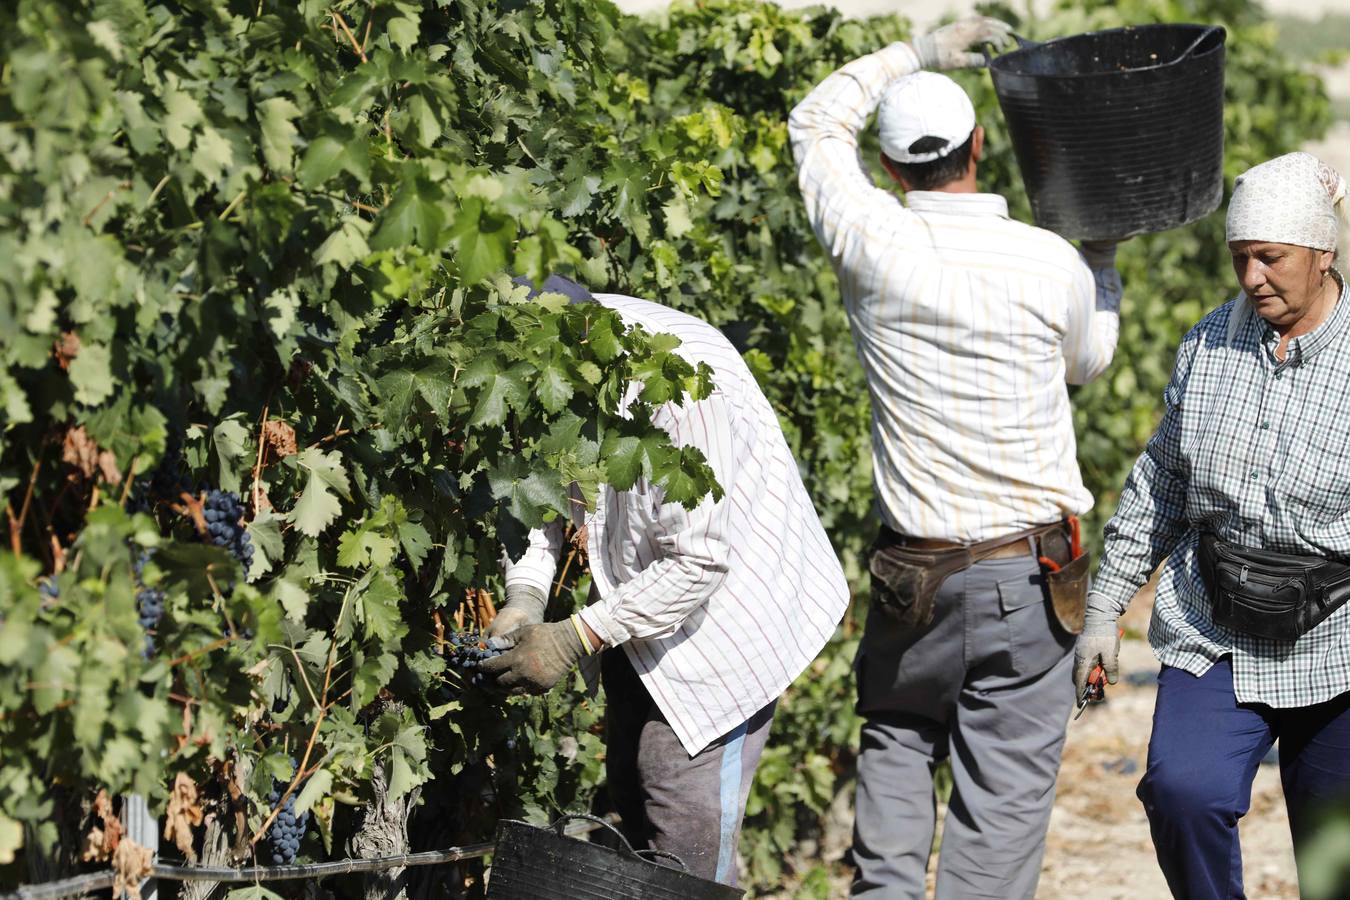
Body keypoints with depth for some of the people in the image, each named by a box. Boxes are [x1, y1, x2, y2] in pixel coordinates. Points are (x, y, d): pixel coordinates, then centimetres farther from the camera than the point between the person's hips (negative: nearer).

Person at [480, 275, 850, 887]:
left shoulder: (681, 383, -36)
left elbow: (698, 562, -32)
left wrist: (575, 640, -30)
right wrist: (523, 597, -17)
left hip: (727, 602, -8)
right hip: (640, 601, 8)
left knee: (688, 833, -12)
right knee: (631, 795, 18)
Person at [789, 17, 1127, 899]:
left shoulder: (874, 245, -8)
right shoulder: (1053, 264, -9)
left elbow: (817, 122, 11)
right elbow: (1088, 360, 15)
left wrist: (919, 53, 18)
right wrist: (1103, 255, 28)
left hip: (914, 575, 2)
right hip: (1030, 577, -1)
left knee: (896, 742, 22)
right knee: (1005, 792, 1)